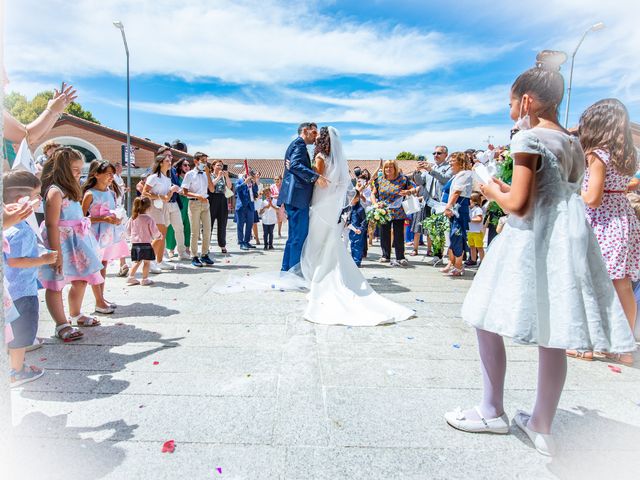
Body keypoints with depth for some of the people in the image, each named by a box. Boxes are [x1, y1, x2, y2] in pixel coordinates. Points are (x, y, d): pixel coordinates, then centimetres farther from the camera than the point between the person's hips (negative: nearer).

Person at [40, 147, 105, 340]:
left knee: (81, 280, 17)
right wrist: (56, 253, -23)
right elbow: (52, 225, -20)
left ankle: (76, 315, 35)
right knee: (56, 285, 3)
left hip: (77, 242, 10)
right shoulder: (55, 192, -16)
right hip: (62, 243, -10)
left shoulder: (70, 190, 13)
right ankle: (62, 325, 9)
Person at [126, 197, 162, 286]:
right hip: (145, 243, -5)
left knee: (137, 262, 17)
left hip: (134, 243, 5)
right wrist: (159, 235, 14)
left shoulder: (132, 218, 2)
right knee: (147, 262, 6)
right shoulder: (148, 219, -13)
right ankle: (145, 279, 8)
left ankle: (131, 277, 17)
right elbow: (154, 231, -7)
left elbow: (128, 231, 10)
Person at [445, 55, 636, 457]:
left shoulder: (529, 139, -10)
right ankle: (542, 427, 22)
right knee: (552, 336, 10)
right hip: (566, 240, 8)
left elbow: (519, 205, -17)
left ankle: (492, 413, 18)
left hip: (531, 242, -8)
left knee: (488, 322, 6)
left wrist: (494, 192, 3)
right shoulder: (574, 144, 14)